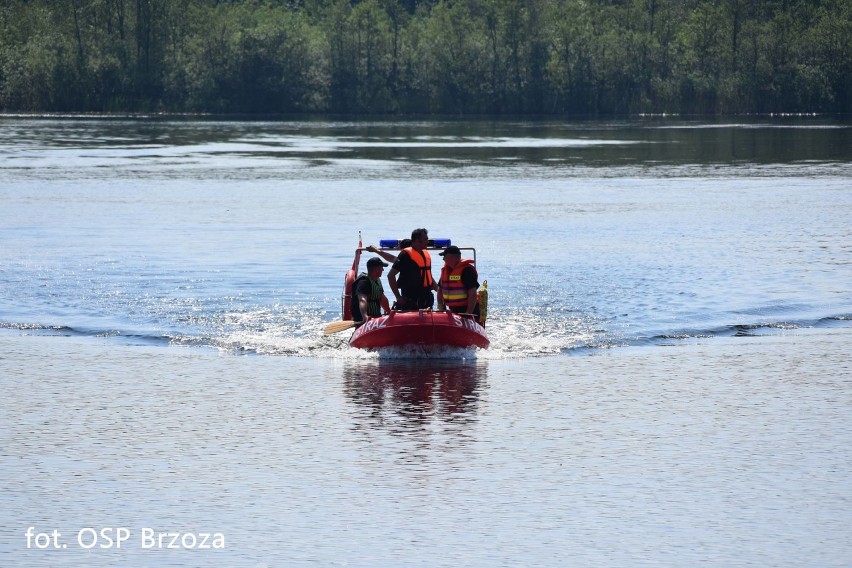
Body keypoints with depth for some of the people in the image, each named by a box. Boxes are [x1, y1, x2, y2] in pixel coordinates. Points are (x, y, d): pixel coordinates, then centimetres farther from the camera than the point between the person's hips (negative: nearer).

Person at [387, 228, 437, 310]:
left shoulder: (426, 254, 14)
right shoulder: (406, 255, -9)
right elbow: (391, 275, -10)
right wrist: (398, 297, -12)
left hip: (426, 299, 7)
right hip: (410, 300, -7)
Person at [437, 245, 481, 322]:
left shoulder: (467, 270, -15)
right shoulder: (445, 270, 11)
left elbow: (472, 293, -19)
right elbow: (440, 289, 22)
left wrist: (468, 313, -24)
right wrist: (440, 305, 6)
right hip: (453, 312, 8)